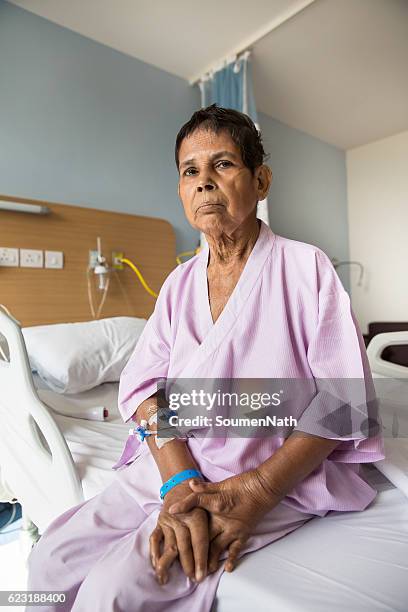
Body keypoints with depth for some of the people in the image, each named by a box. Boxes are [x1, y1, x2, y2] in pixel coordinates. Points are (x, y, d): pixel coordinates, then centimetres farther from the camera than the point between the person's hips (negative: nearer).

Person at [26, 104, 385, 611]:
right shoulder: (180, 282, 6)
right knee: (52, 559, -9)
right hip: (171, 464, 5)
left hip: (279, 475, -3)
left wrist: (254, 491, -19)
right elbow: (144, 384, -2)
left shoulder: (306, 267, -7)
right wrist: (179, 481, -18)